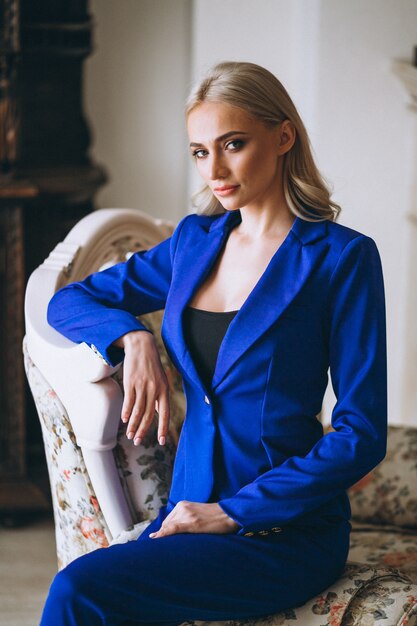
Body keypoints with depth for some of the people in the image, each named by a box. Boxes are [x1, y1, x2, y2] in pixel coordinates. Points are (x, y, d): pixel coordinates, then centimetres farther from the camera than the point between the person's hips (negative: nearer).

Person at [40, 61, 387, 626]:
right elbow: (67, 301, 18)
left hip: (287, 531, -5)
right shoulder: (194, 241, 11)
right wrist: (132, 336, -5)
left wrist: (231, 511, -12)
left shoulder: (342, 257, -6)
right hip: (190, 511, 5)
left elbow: (362, 436, -9)